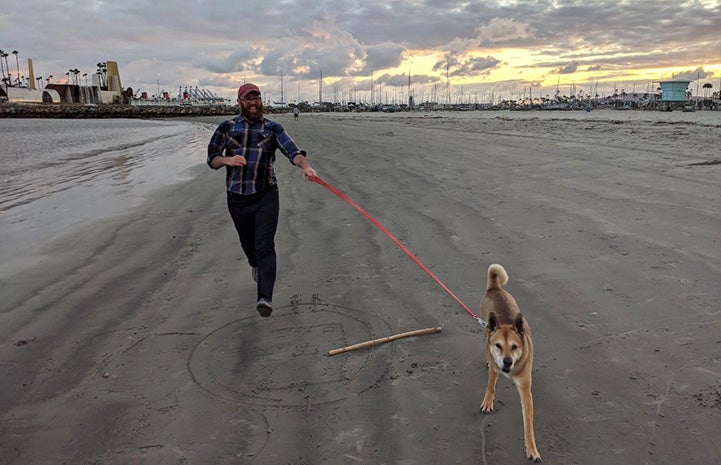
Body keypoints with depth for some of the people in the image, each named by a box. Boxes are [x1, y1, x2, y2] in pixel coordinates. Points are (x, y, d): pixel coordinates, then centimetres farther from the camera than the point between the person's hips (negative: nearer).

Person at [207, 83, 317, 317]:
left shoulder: (272, 128, 5)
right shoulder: (227, 127, 9)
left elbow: (292, 150, -10)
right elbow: (212, 159, 8)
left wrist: (305, 166, -32)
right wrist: (227, 160, -15)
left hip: (266, 195, -2)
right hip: (237, 198, 2)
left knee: (265, 245, -14)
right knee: (247, 243, 17)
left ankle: (265, 298, -20)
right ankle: (256, 265, 51)